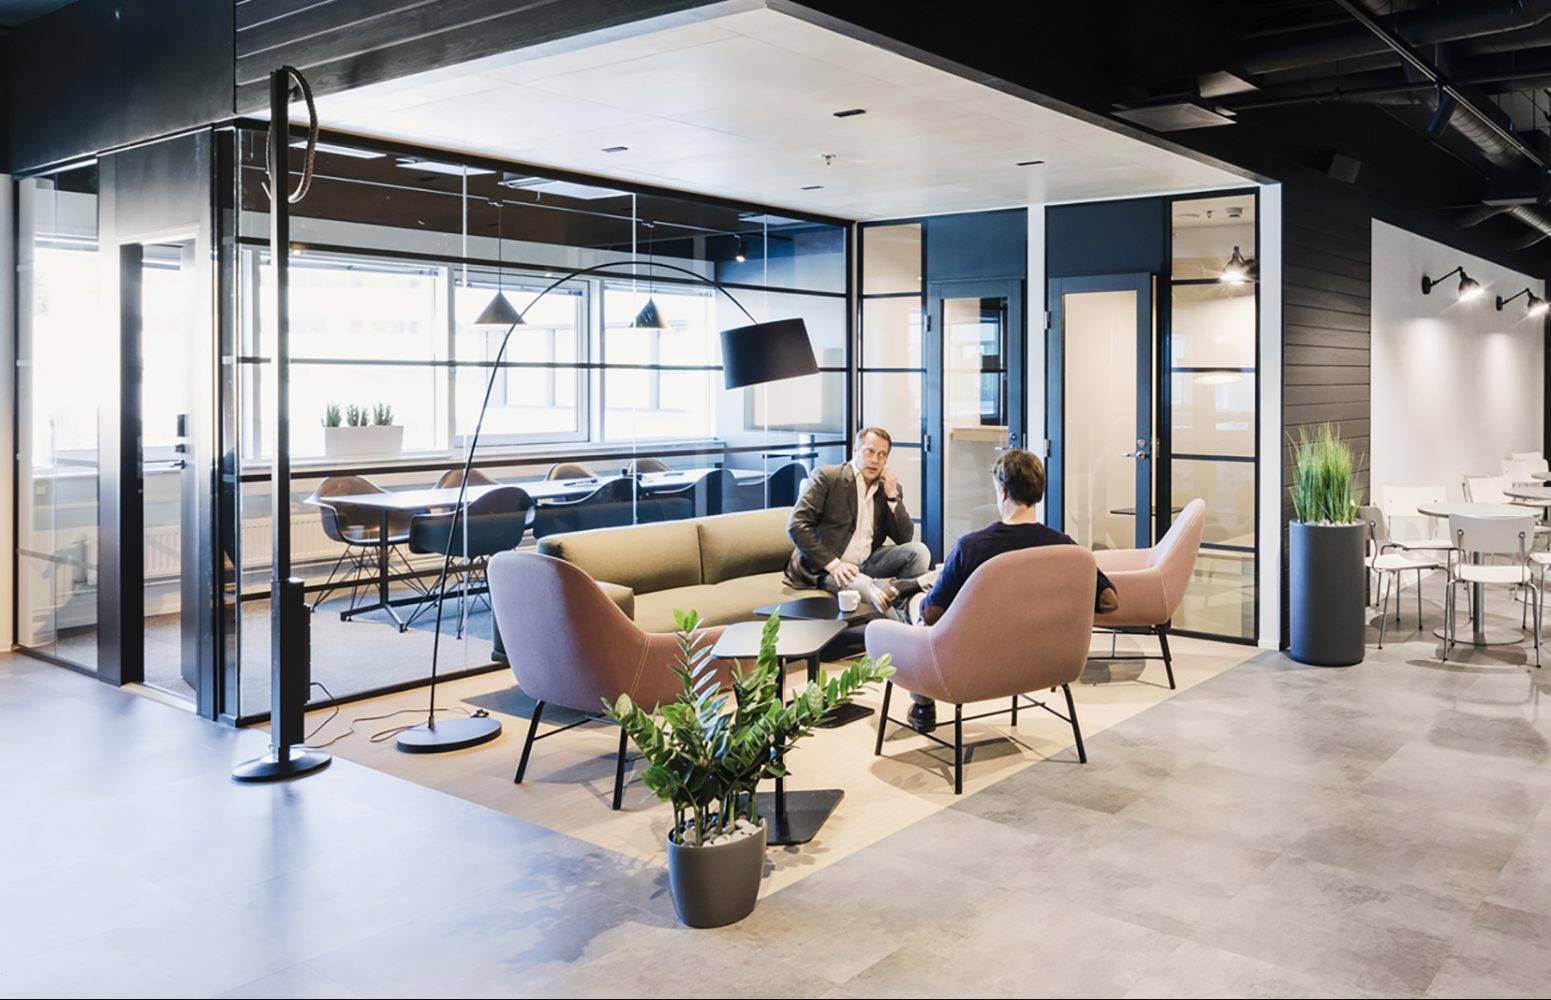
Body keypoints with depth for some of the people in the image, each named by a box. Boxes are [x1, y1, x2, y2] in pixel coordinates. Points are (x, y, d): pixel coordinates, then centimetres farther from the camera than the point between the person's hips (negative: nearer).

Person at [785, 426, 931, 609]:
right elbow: (796, 525, -14)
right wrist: (833, 564, -21)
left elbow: (905, 538, 6)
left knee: (918, 551, -15)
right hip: (825, 569, -6)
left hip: (867, 564, 6)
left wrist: (892, 495, -5)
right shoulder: (827, 477, -5)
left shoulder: (888, 488, 10)